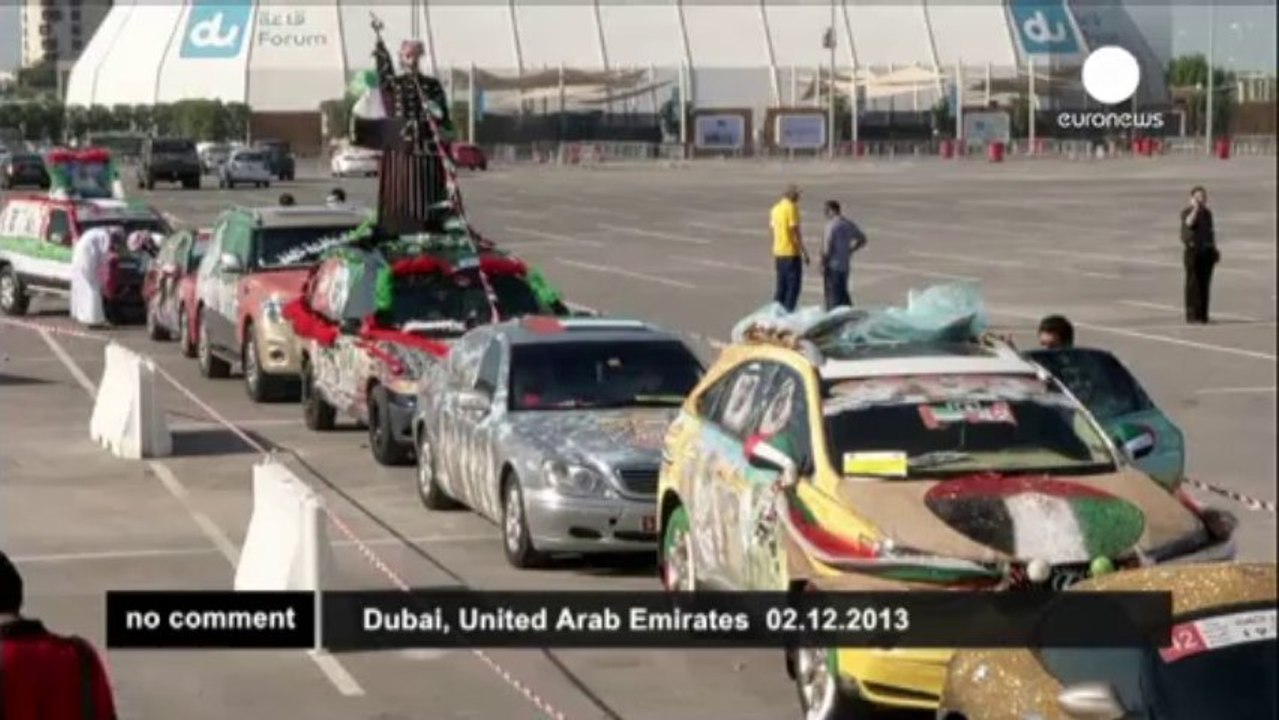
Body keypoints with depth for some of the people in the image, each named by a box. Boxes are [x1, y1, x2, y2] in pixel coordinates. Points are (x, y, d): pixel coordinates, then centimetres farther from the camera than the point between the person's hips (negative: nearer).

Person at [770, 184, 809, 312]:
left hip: (779, 253, 8)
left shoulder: (775, 208, 12)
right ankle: (788, 313, -9)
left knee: (781, 286, 13)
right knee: (794, 285, -4)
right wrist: (804, 252, -12)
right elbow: (795, 231, -15)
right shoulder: (791, 207, -12)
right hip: (791, 253, -8)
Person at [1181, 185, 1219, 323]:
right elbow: (1189, 223, -24)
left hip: (1207, 251, 6)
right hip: (1192, 250, -6)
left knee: (1205, 283, 3)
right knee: (1193, 282, -9)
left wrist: (1215, 250, 15)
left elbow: (1211, 232, 19)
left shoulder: (1207, 213, 15)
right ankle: (1192, 314, -9)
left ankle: (1203, 314, 6)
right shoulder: (1186, 211, -3)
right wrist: (1195, 208, -22)